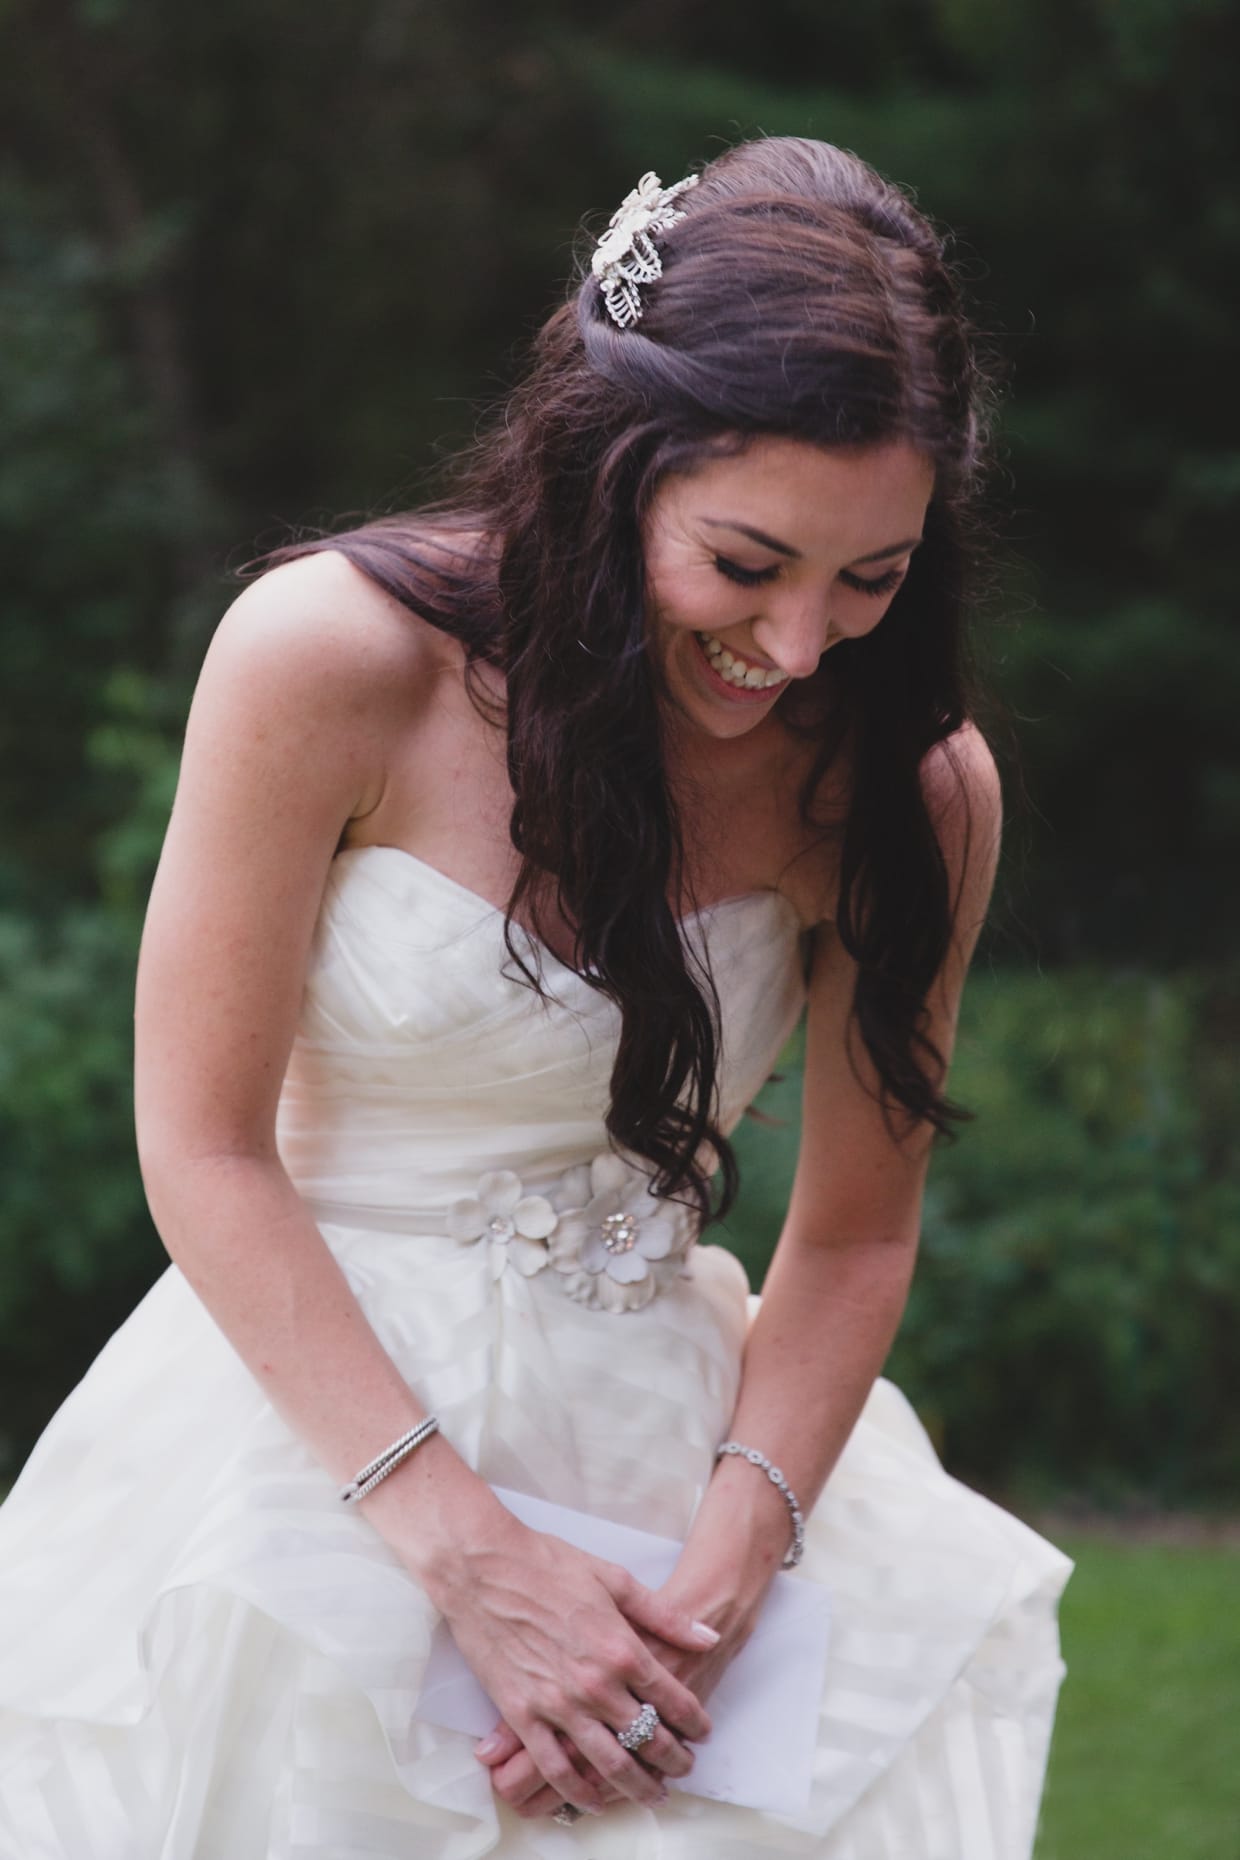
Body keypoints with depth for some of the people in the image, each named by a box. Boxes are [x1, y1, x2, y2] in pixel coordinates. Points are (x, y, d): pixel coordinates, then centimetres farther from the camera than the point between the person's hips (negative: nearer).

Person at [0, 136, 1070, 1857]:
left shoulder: (912, 788, -4)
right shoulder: (332, 661, -13)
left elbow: (853, 1236, 4)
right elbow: (207, 1151, -10)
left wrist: (725, 1572, -14)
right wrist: (473, 1558, -16)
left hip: (667, 1439, 3)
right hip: (311, 1421, -3)